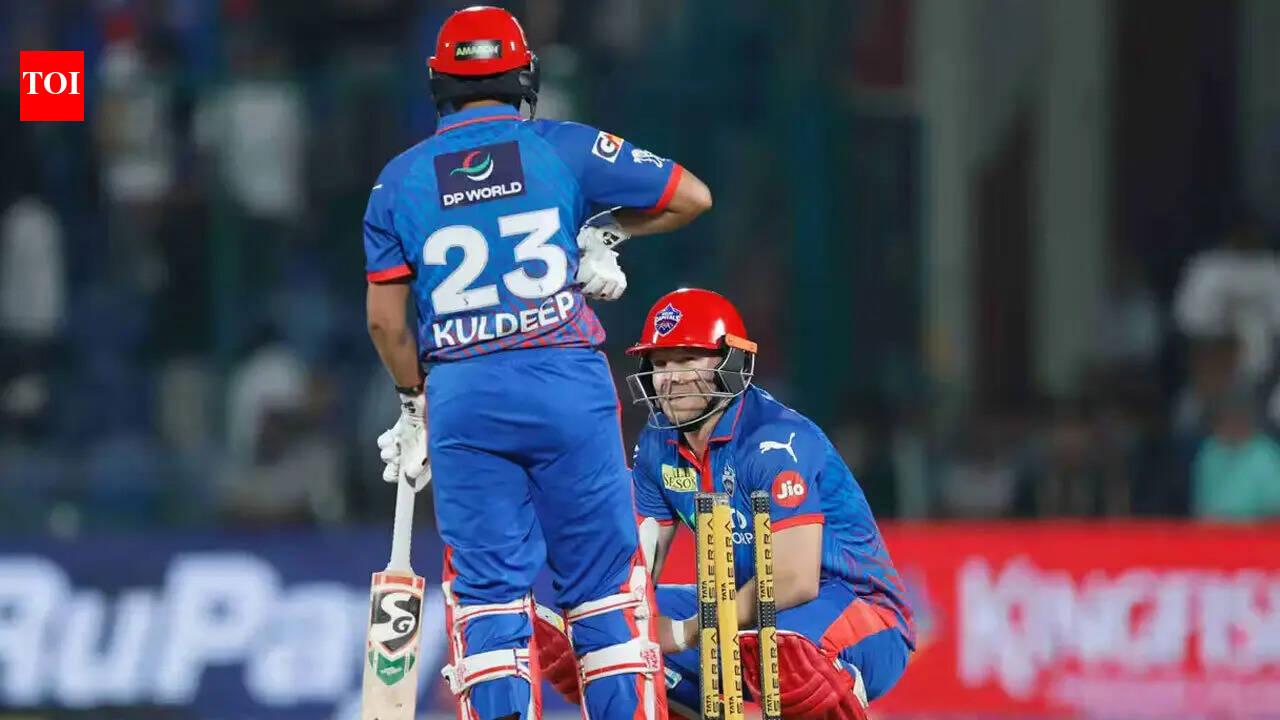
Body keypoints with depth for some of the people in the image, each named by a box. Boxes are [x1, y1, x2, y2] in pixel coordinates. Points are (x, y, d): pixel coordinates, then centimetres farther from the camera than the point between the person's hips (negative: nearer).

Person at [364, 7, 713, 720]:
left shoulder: (401, 179, 8)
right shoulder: (565, 149, 4)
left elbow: (385, 318, 8)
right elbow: (692, 195, 8)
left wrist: (416, 401, 23)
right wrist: (608, 232, 22)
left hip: (460, 395, 1)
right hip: (566, 385, -1)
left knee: (488, 591, 4)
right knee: (603, 579, 4)